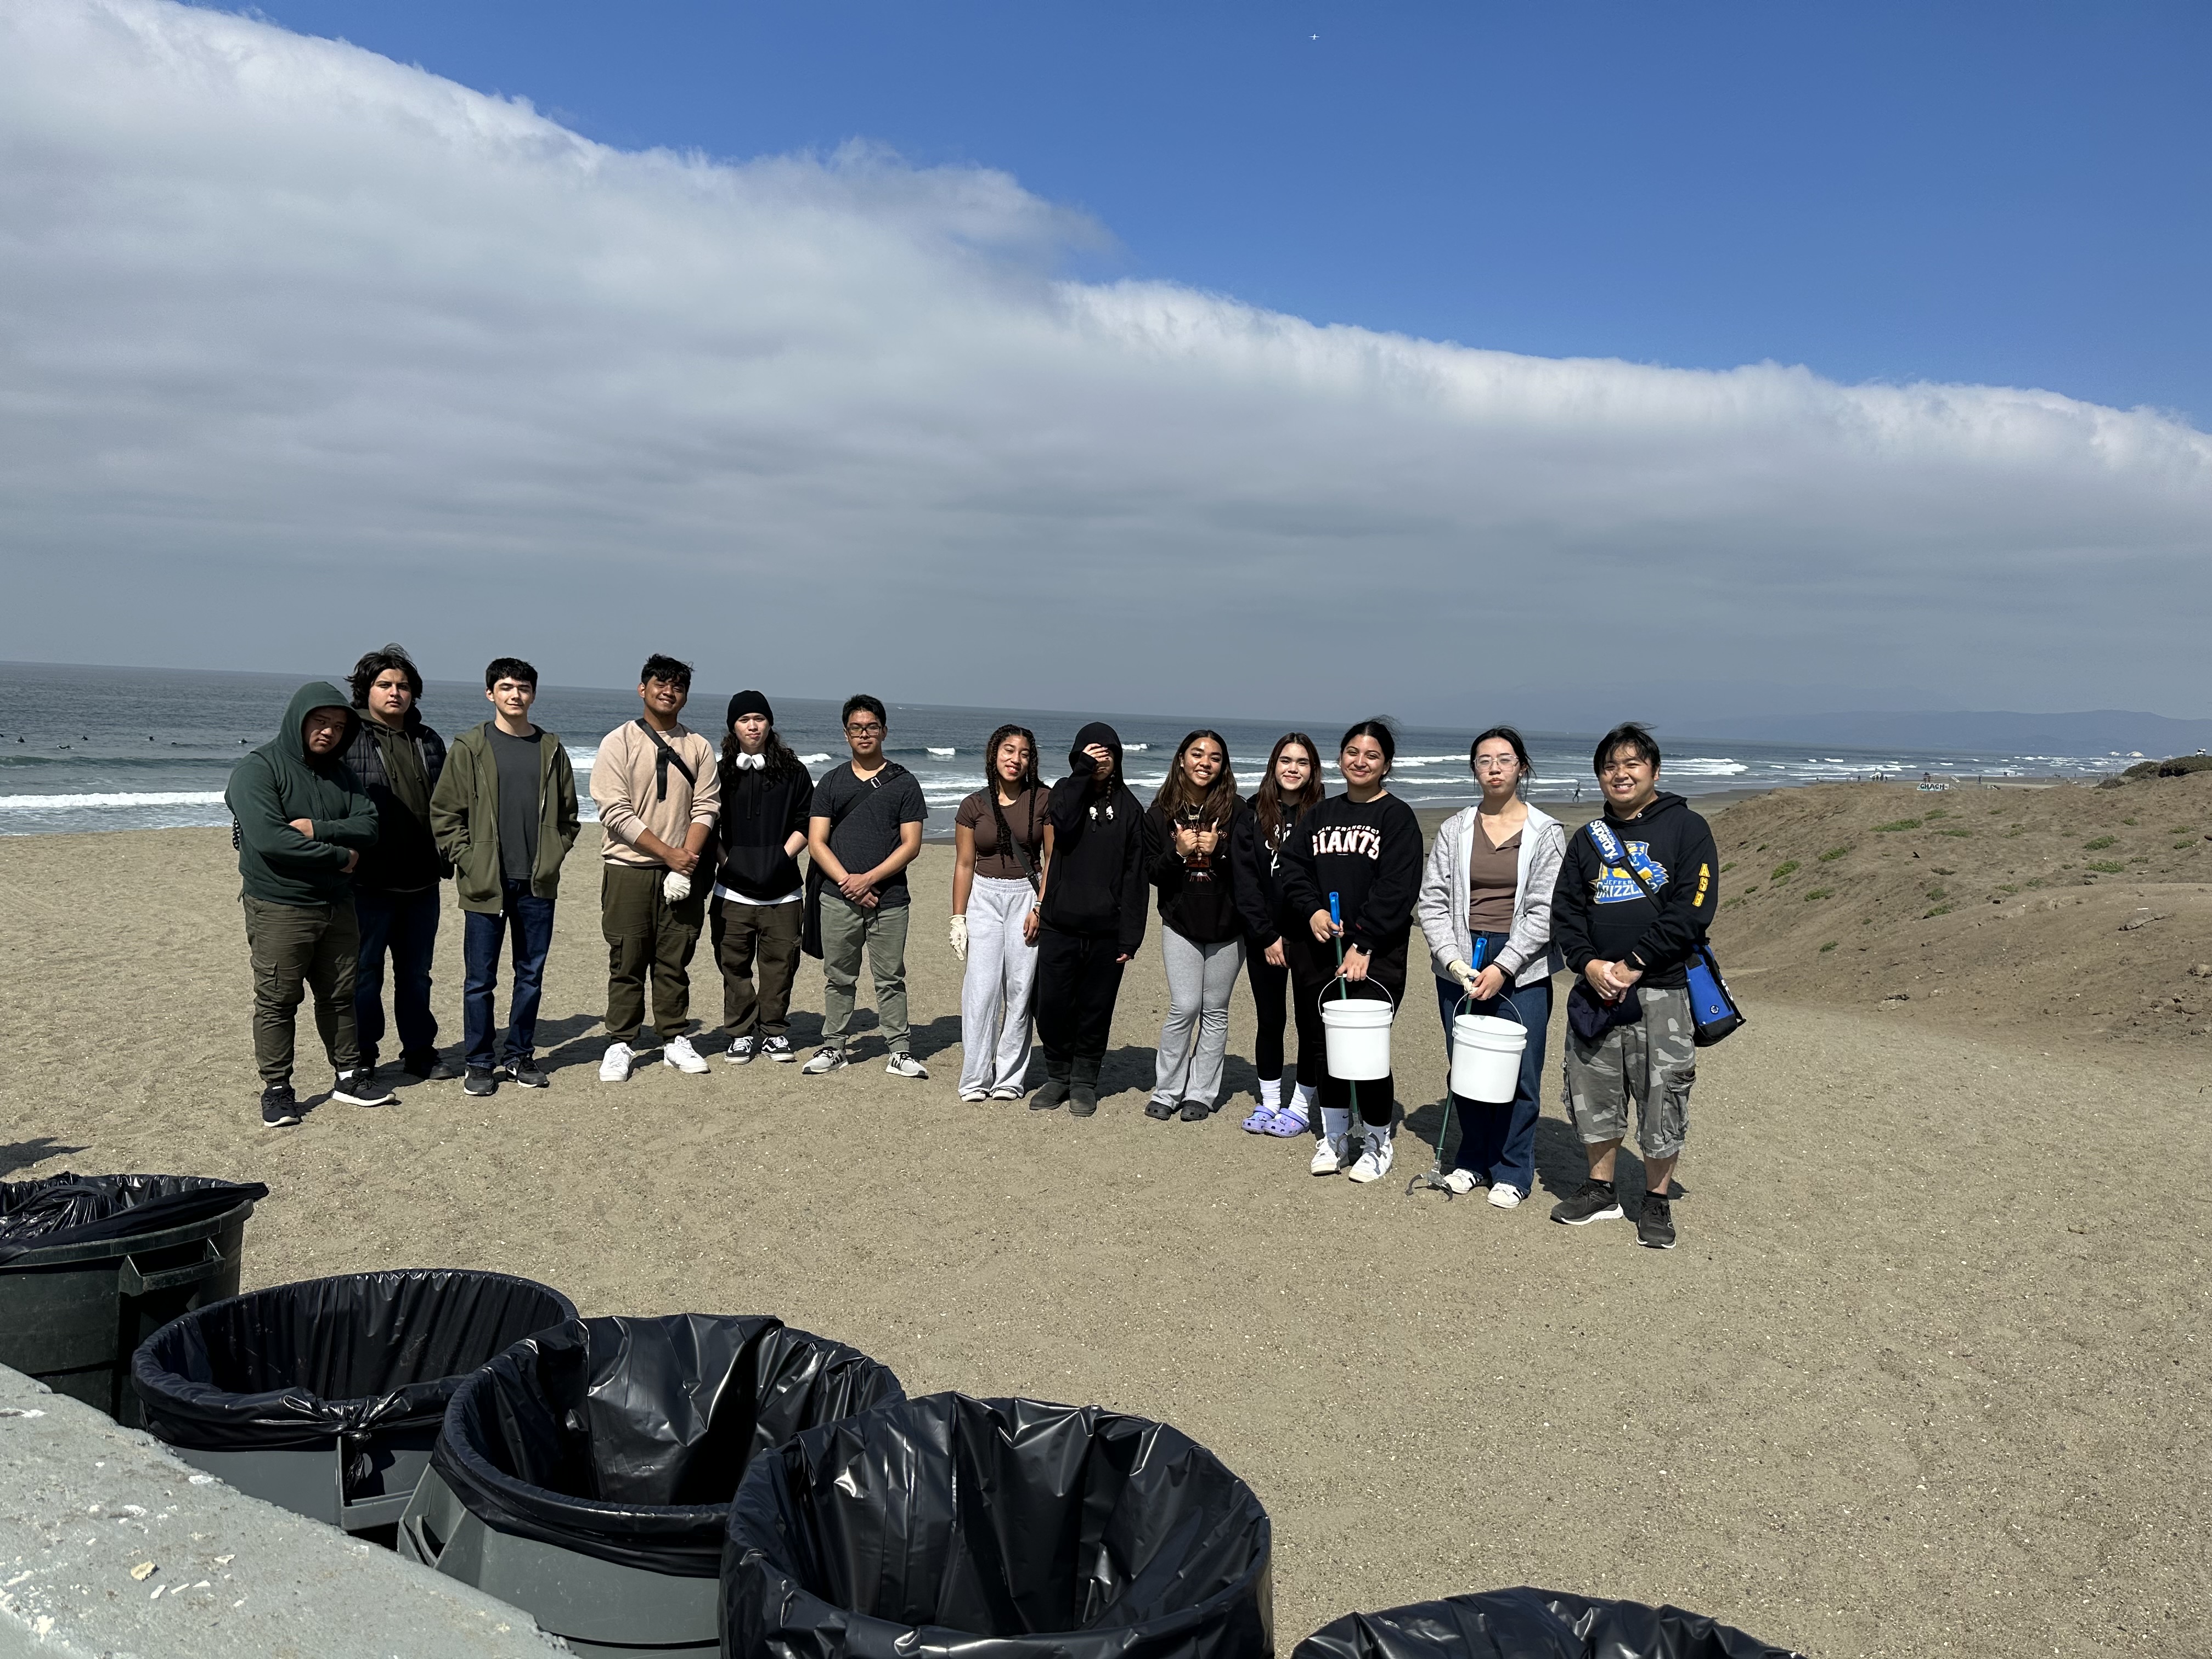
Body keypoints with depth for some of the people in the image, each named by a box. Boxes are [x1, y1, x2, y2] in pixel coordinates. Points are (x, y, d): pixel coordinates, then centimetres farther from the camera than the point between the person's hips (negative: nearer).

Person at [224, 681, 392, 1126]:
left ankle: (350, 1076, 24)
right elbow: (268, 839, -23)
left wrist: (317, 829, -19)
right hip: (278, 909, -6)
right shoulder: (258, 769, -10)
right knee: (277, 1002, 1)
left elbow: (367, 826, -2)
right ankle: (276, 1089, 11)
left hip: (336, 906, 6)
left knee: (340, 996, 14)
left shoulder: (340, 773, 11)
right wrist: (339, 856, -15)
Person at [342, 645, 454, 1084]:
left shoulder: (428, 742, 12)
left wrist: (445, 858, 15)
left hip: (421, 881, 5)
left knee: (417, 972, 15)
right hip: (370, 882, -5)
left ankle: (420, 1052, 26)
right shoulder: (349, 739, -6)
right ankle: (361, 1059, 16)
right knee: (364, 973, 5)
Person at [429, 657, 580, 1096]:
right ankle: (480, 1062, 14)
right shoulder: (470, 748, -1)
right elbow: (444, 812, -2)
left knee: (531, 974, 10)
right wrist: (467, 861, -8)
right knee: (480, 979, 3)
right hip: (485, 884, -3)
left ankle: (521, 1055, 22)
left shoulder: (551, 749, 8)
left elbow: (567, 813, 14)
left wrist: (554, 856, 4)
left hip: (538, 884, 3)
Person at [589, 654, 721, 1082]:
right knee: (627, 963, 2)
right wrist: (668, 853, -14)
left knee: (675, 962, 7)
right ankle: (620, 1045, 10)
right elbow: (616, 813, -8)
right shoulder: (619, 742, -1)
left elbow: (706, 808, 3)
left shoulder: (698, 747, 9)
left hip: (682, 872, 2)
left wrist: (687, 862, -11)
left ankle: (675, 1040, 17)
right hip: (629, 870, -2)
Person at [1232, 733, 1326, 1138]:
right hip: (1263, 937, 2)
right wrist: (1266, 936, -8)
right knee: (1269, 1020, 11)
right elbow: (1245, 879, -2)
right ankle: (1269, 1102, 23)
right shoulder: (1254, 815, 2)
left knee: (1311, 1021, 4)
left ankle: (1300, 1107, 16)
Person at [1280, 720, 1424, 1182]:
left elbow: (1396, 888, -11)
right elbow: (1292, 865, 10)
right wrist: (1312, 910, -9)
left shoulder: (1397, 818, -3)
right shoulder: (1322, 814, 13)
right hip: (1320, 949, 5)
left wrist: (1363, 944, -17)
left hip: (1376, 955, -5)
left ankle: (1376, 1143, 13)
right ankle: (1334, 1135, 25)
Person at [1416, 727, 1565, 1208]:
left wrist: (1503, 967, -13)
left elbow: (1544, 910, -6)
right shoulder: (1455, 830, 6)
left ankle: (1512, 1172, 15)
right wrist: (1454, 960, -10)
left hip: (1522, 968, -2)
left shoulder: (1546, 833, 0)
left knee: (1518, 1072, -1)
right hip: (1460, 965, 2)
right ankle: (1472, 1159, 25)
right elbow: (1432, 901, 2)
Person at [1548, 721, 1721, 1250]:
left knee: (1661, 1097, 1)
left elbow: (1692, 910, -10)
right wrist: (1589, 963, -8)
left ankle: (1657, 1201, 16)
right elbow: (1565, 908, 9)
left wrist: (1633, 965, -14)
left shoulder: (1686, 828, -1)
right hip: (1595, 988, 4)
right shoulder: (1589, 839, 14)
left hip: (1661, 990, -4)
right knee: (1594, 1092, 10)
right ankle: (1601, 1189, 26)